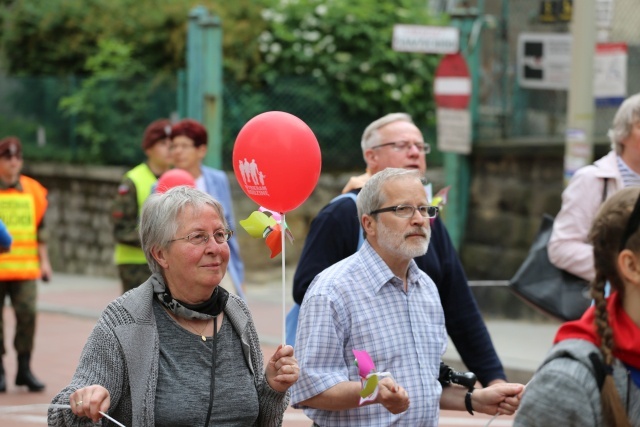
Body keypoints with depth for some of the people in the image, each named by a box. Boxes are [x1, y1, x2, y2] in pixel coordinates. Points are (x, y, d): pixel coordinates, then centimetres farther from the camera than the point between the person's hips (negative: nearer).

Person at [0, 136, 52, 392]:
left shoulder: (33, 191, 10)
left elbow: (40, 229, 16)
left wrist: (44, 260, 13)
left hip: (25, 267, 2)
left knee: (27, 313, -8)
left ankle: (24, 369, 3)